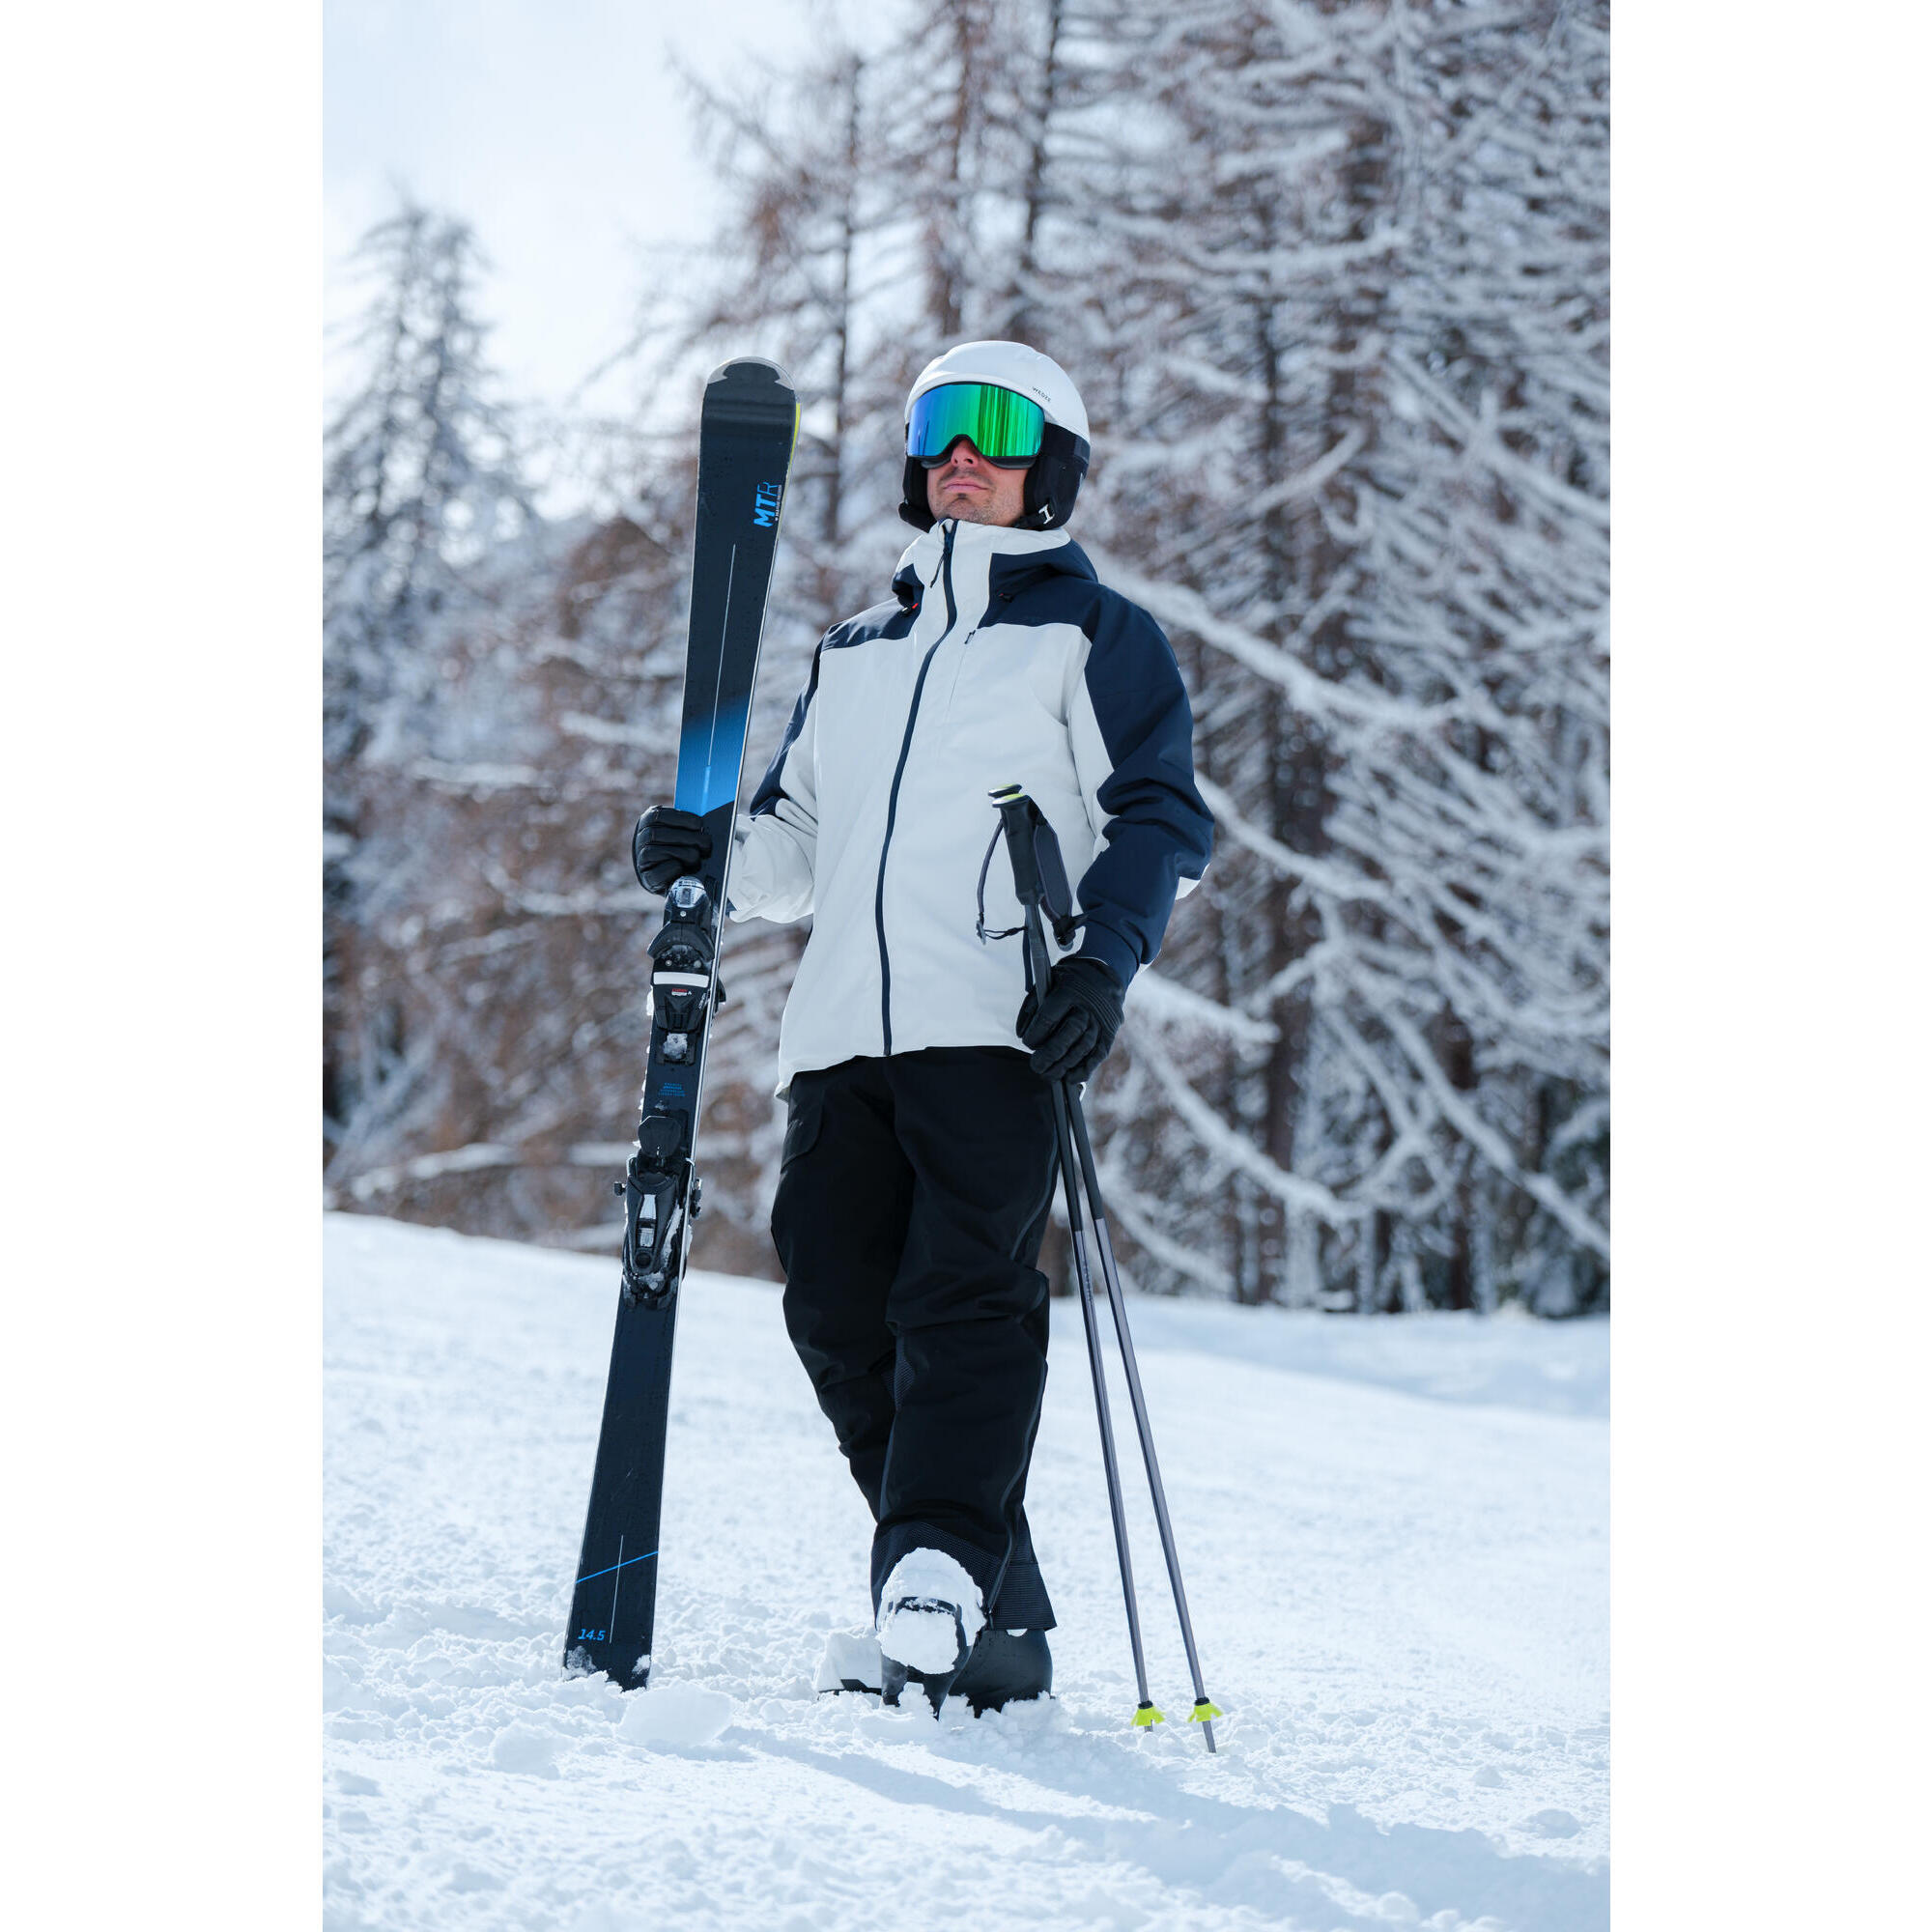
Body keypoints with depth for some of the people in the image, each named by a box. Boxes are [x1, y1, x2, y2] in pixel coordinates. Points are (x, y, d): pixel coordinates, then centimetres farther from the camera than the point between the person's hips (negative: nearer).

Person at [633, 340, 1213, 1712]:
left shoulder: (1094, 636, 12)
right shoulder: (853, 655, 29)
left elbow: (1162, 816, 2)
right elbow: (799, 847, 29)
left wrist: (1106, 957, -15)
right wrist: (711, 860, 7)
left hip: (1001, 1026, -5)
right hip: (845, 1029, 5)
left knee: (965, 1295, -18)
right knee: (839, 1314, -4)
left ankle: (944, 1569, -22)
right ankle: (991, 1619, 0)